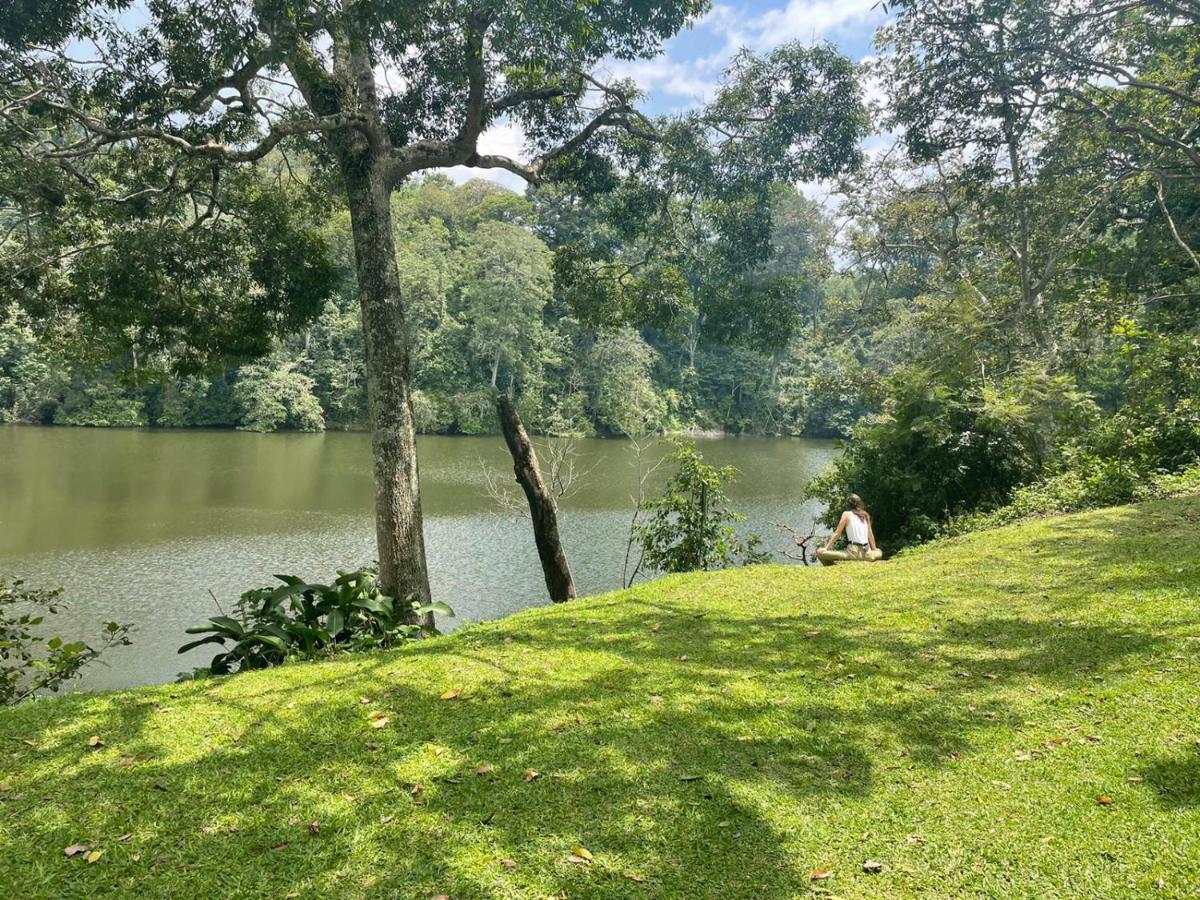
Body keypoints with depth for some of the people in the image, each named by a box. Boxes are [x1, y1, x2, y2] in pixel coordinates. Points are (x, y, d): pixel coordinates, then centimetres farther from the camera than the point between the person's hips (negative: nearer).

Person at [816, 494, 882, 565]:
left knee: (820, 552, -5)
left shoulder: (847, 514, 2)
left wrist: (826, 548, 4)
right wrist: (875, 550, 27)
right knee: (879, 552, 38)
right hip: (866, 554, 5)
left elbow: (837, 534, 0)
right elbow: (870, 535, 16)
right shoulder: (866, 515, 13)